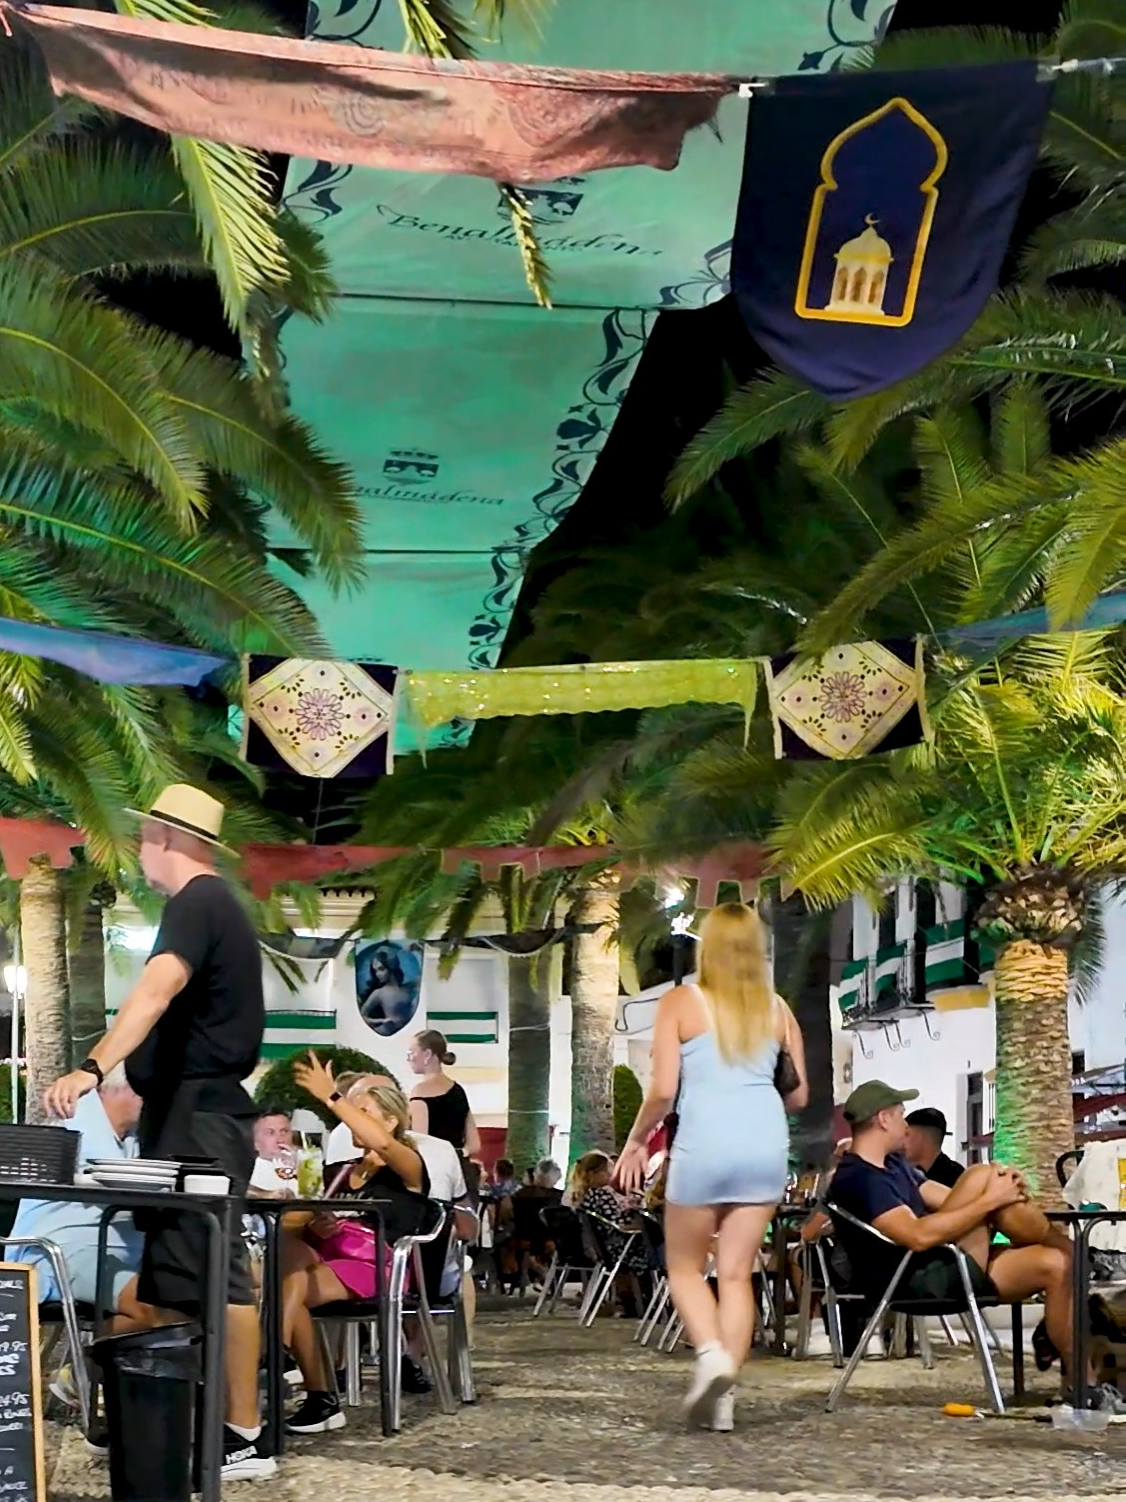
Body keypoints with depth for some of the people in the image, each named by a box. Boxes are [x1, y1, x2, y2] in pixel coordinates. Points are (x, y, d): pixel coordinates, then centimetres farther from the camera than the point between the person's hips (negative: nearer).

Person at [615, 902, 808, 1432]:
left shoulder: (681, 1002, 1)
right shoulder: (776, 1008, 11)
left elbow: (662, 1090, -6)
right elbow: (800, 1095, 13)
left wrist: (636, 1141, 9)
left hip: (704, 1143, -3)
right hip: (765, 1143, 3)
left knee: (685, 1266, 12)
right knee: (737, 1274, 8)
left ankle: (711, 1354, -11)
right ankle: (724, 1394, 3)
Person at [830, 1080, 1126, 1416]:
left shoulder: (893, 1164, 20)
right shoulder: (857, 1179, -15)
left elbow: (949, 1200, 16)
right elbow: (918, 1235, -28)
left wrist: (1003, 1189, -6)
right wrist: (990, 1200, -23)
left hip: (948, 1267, 11)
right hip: (919, 1281, -11)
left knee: (1054, 1265, -5)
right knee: (981, 1177, -19)